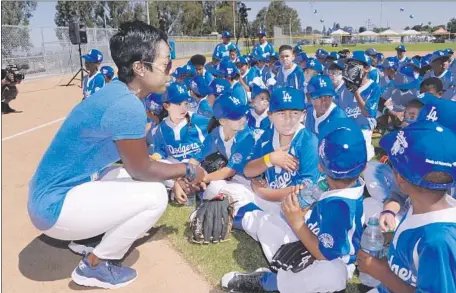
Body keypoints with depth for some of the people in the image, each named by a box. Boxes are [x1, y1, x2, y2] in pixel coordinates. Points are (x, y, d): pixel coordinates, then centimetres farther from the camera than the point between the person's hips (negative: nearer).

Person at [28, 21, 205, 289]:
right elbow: (142, 170, -14)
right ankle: (94, 266, 3)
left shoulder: (116, 92, 2)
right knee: (155, 195, -14)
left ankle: (91, 237, 19)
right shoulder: (127, 106, -27)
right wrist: (187, 170, 0)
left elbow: (136, 158, 13)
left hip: (58, 189, 9)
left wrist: (175, 172, 10)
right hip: (55, 205, -9)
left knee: (143, 181, 15)